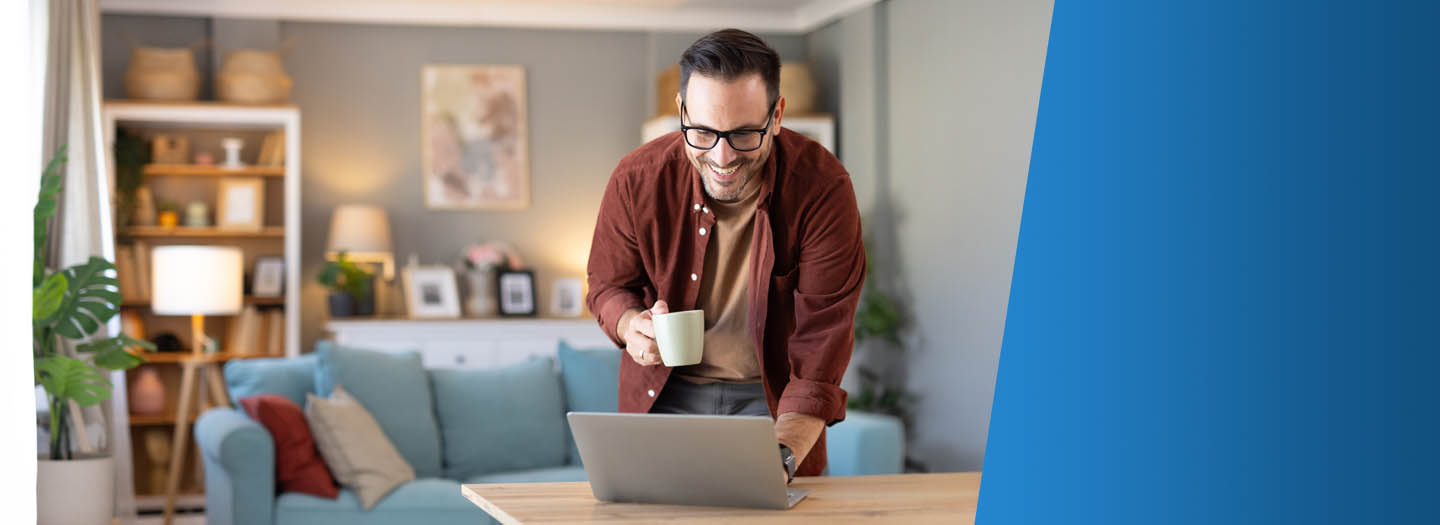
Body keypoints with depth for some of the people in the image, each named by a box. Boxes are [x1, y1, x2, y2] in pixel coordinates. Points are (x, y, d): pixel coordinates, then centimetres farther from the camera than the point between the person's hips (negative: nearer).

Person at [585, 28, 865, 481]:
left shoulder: (823, 188, -21)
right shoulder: (637, 180, -16)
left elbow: (822, 341, -23)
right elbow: (608, 286, 2)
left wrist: (781, 456, -37)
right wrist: (634, 325, -23)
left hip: (775, 397, -1)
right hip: (664, 393, 1)